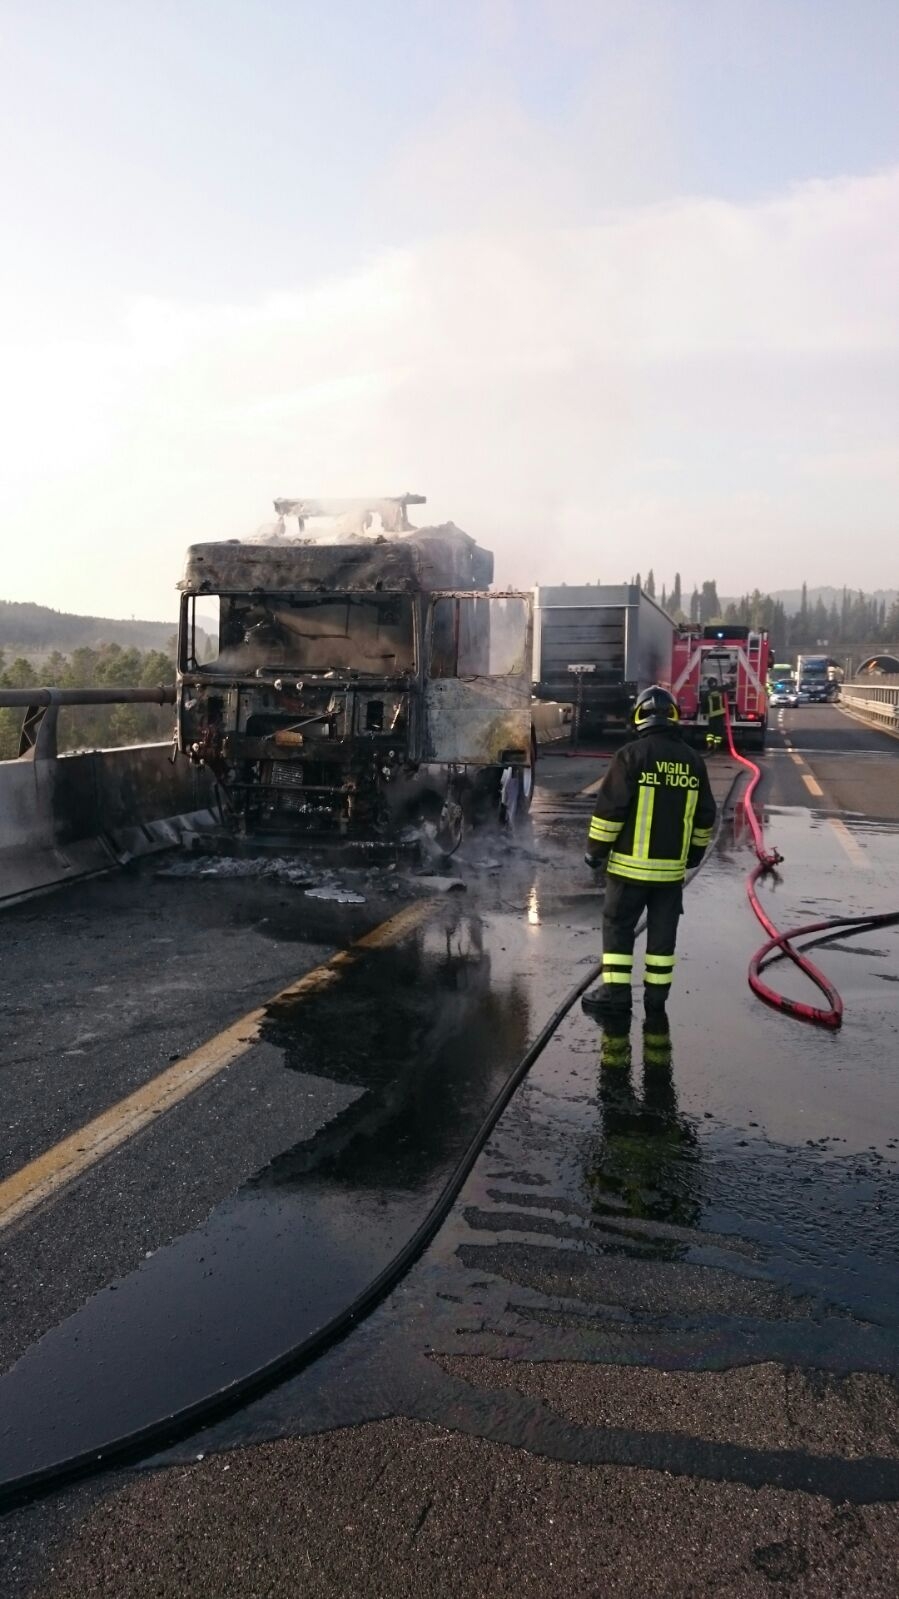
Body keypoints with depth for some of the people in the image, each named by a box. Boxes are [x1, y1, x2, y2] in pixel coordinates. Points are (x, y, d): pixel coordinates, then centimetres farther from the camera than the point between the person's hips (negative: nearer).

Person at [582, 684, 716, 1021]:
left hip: (631, 864, -4)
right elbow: (704, 817, 13)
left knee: (618, 927, 5)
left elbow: (609, 808, -13)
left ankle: (616, 994, 6)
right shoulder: (693, 760, 6)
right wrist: (695, 853, 25)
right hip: (672, 867, 5)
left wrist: (596, 849, -3)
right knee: (663, 932, 11)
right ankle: (656, 998, 16)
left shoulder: (631, 755, -11)